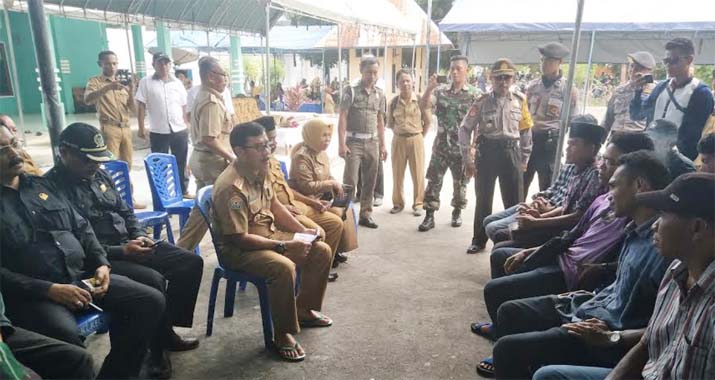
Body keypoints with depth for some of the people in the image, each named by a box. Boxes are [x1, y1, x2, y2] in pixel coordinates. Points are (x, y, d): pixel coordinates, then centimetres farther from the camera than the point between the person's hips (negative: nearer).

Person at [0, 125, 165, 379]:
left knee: (151, 301, -8)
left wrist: (101, 263, 2)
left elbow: (82, 227, 18)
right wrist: (50, 290, -18)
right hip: (33, 294, -6)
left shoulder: (42, 185, 17)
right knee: (65, 335, -37)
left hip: (82, 276, 6)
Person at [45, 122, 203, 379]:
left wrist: (140, 236, 1)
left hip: (130, 244, 8)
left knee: (191, 263, -3)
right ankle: (157, 347, -5)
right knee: (152, 280, -31)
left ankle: (166, 330, 10)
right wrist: (121, 251, -20)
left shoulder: (99, 176, 12)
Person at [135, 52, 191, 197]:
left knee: (181, 163, 12)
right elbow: (141, 106, -2)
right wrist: (141, 127, -7)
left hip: (180, 130, 2)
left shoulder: (177, 83, 7)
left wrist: (187, 125, 10)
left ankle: (183, 190, 26)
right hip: (158, 132, -2)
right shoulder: (146, 82, 0)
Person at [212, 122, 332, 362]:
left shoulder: (260, 171, 0)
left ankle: (304, 310, 22)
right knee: (284, 268, -35)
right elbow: (239, 238, -27)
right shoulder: (231, 187, -27)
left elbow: (274, 205, 13)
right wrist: (284, 246, -26)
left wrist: (302, 231, 3)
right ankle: (283, 336, -14)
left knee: (321, 251, 4)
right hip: (238, 250, -9)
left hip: (269, 236, 9)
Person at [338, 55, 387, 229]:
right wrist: (342, 144, -15)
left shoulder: (380, 94, 10)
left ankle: (365, 214, 19)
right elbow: (342, 118, -7)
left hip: (372, 143, 5)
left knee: (370, 181, 8)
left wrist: (382, 145, 10)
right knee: (350, 180, -6)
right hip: (354, 142, -4)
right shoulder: (351, 91, -4)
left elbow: (380, 121, 14)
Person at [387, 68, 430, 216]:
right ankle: (398, 203, 22)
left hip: (416, 140, -2)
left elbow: (428, 121, 2)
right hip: (398, 140, 2)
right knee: (397, 174, 8)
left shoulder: (420, 99, -6)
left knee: (418, 174, 4)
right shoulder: (394, 101, 0)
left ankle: (418, 204, 17)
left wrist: (420, 136, 2)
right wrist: (399, 133, 6)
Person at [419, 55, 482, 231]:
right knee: (433, 181, 0)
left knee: (460, 183, 11)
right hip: (441, 145, 1)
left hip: (462, 147, -1)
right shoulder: (440, 90, 3)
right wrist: (429, 88, -23)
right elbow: (423, 106, -8)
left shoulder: (475, 94, -3)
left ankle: (457, 213, 29)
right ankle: (429, 216, 7)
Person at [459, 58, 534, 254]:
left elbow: (525, 131, 9)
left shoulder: (520, 100, 3)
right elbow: (465, 129, -1)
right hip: (486, 152, -1)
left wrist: (524, 159, 7)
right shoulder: (482, 102, -3)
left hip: (510, 153, 1)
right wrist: (467, 159, -6)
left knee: (514, 201, 6)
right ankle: (479, 240, 23)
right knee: (483, 199, 8)